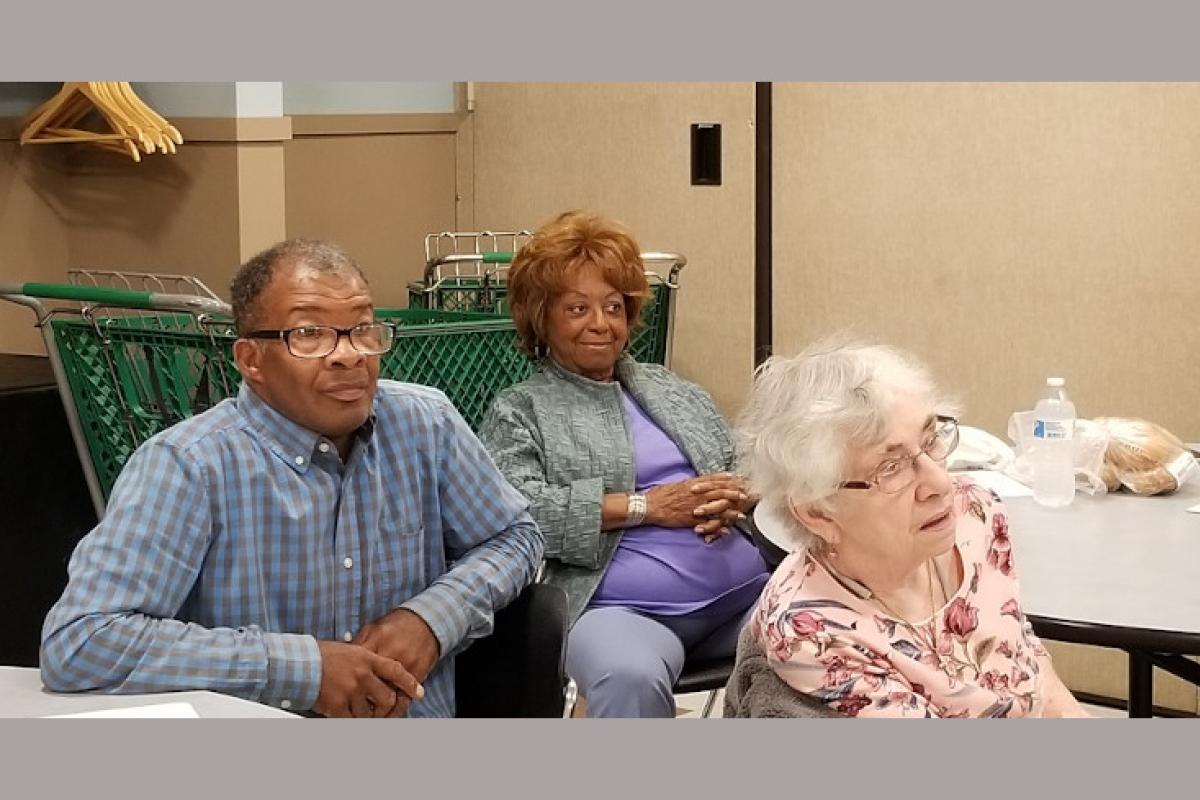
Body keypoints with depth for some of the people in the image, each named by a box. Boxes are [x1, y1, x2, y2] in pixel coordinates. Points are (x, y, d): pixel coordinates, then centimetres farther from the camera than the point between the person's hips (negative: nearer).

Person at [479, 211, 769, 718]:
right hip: (623, 608, -4)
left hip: (745, 588, 5)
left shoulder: (679, 393, 27)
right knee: (630, 678, -41)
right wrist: (646, 506, -9)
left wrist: (733, 502, 2)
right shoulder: (519, 410, 11)